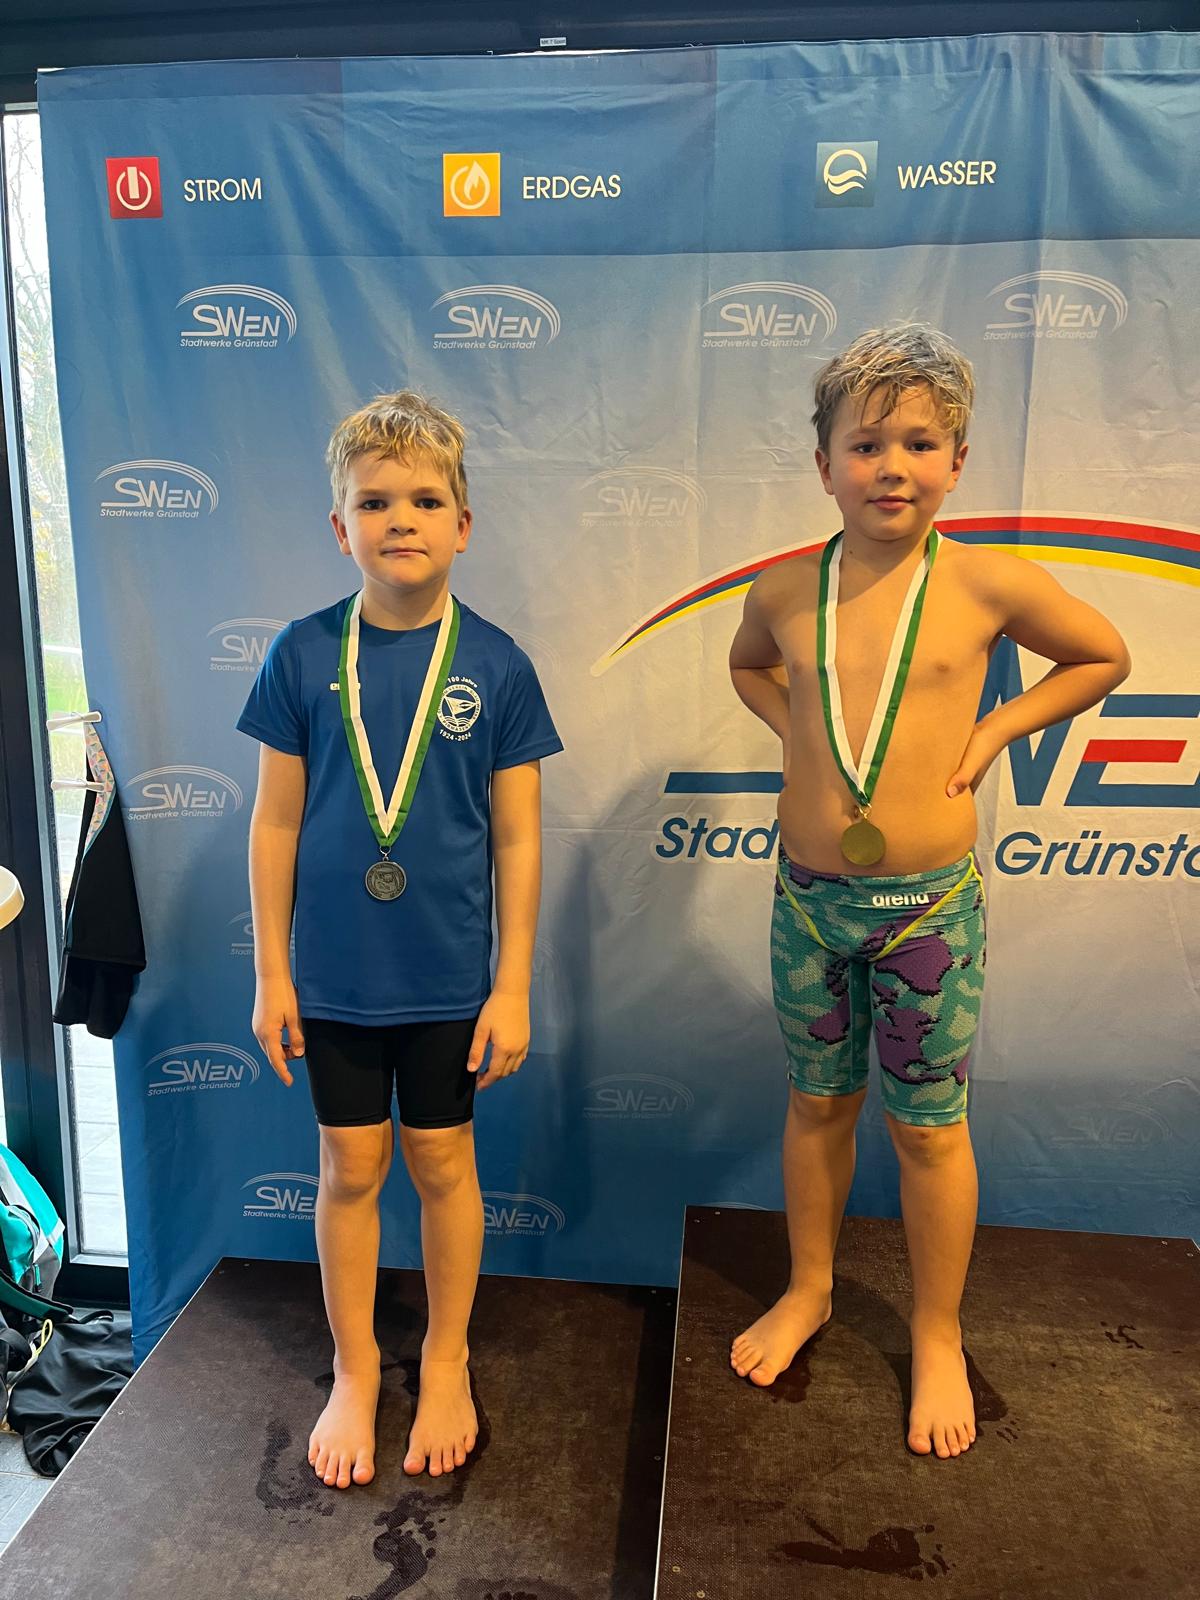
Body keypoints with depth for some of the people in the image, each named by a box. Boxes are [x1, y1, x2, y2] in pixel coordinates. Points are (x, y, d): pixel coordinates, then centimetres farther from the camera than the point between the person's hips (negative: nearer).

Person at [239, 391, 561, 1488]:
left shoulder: (495, 665, -8)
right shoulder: (305, 655, -6)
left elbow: (518, 835, -4)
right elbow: (278, 821, -1)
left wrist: (513, 986, -4)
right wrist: (272, 971, 1)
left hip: (450, 976, 0)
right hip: (334, 975, 1)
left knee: (442, 1161, 15)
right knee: (351, 1169, 15)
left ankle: (447, 1362, 39)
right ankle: (354, 1371, 39)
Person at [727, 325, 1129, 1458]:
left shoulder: (988, 586, -9)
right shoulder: (785, 591, -2)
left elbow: (1104, 657, 8)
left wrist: (995, 730, -3)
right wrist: (801, 729, 3)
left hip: (931, 903, -2)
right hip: (807, 897, 3)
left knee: (928, 1125, 11)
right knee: (818, 1103, 18)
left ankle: (937, 1338, 34)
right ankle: (808, 1290, 41)